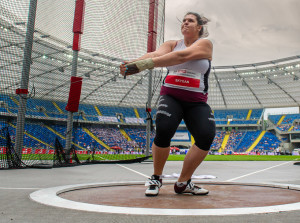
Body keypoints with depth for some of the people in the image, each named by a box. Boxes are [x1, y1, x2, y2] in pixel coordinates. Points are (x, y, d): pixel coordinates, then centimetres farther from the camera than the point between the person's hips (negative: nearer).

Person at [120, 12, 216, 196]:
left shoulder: (205, 43, 0)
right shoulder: (172, 44, 11)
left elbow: (181, 56, -20)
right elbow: (155, 54, -12)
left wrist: (143, 64, -33)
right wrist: (134, 62, -36)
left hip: (197, 102, 0)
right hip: (171, 96, 1)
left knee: (207, 135, -22)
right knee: (164, 129, -26)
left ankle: (183, 183, -3)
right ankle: (156, 178, -1)